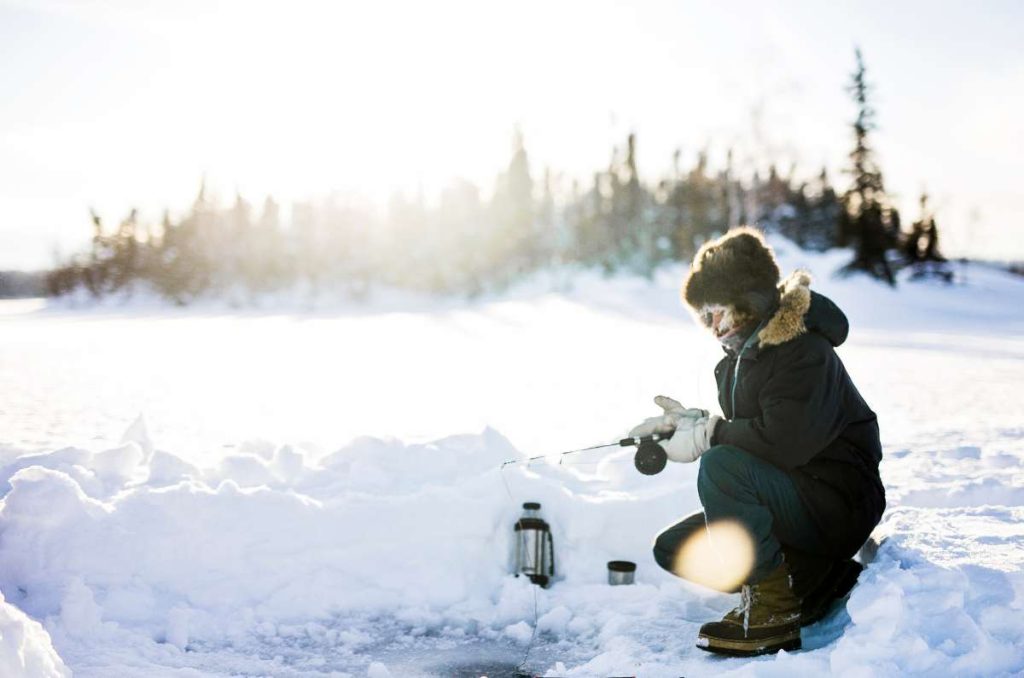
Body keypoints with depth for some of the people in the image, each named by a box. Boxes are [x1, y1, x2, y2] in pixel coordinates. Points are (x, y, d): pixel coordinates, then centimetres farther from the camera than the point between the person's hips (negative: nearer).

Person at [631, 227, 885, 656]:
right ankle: (823, 580, 0)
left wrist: (707, 435, -22)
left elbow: (785, 439, -34)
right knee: (674, 548, 3)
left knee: (722, 467, -32)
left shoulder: (804, 351, -20)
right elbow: (745, 430, 17)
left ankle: (773, 606, -18)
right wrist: (692, 420, -2)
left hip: (837, 504, -10)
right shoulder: (742, 354, 10)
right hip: (793, 502, 10)